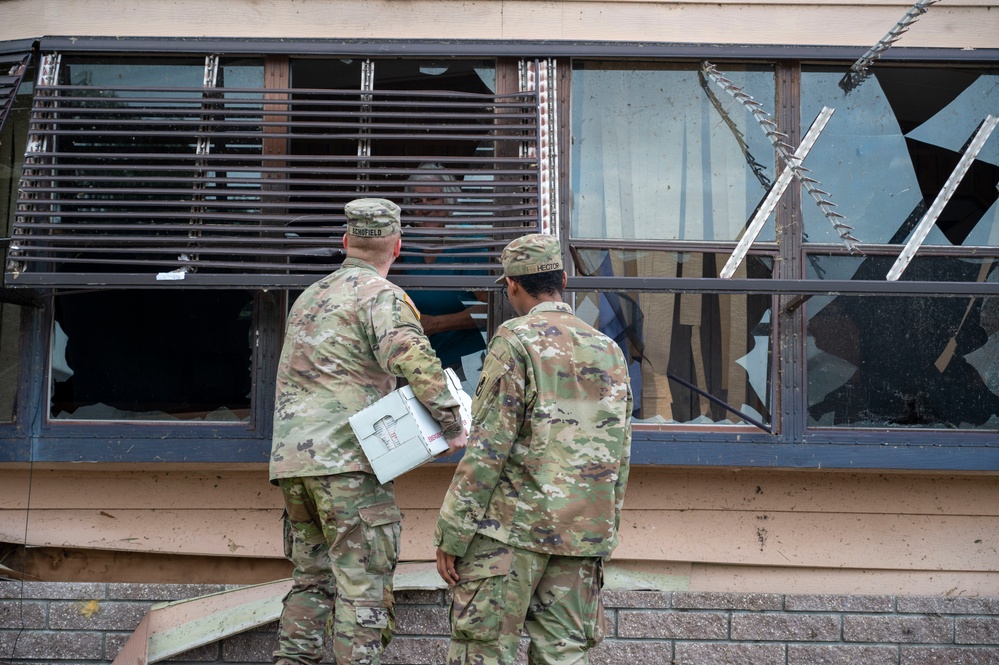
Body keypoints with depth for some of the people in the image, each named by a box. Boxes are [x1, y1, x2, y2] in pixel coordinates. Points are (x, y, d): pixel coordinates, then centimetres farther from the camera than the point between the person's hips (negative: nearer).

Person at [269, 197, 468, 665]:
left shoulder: (309, 297, 23)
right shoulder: (381, 295, -4)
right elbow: (414, 360, -20)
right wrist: (452, 426, -14)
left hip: (290, 459, 8)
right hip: (348, 457, -8)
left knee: (312, 577, 14)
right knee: (364, 585, -6)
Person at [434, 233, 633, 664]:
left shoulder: (516, 341, -7)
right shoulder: (609, 351, 13)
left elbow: (489, 447, -13)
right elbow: (619, 457, 15)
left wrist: (451, 532, -9)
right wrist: (604, 532, 22)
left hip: (512, 530, -6)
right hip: (581, 534, 6)